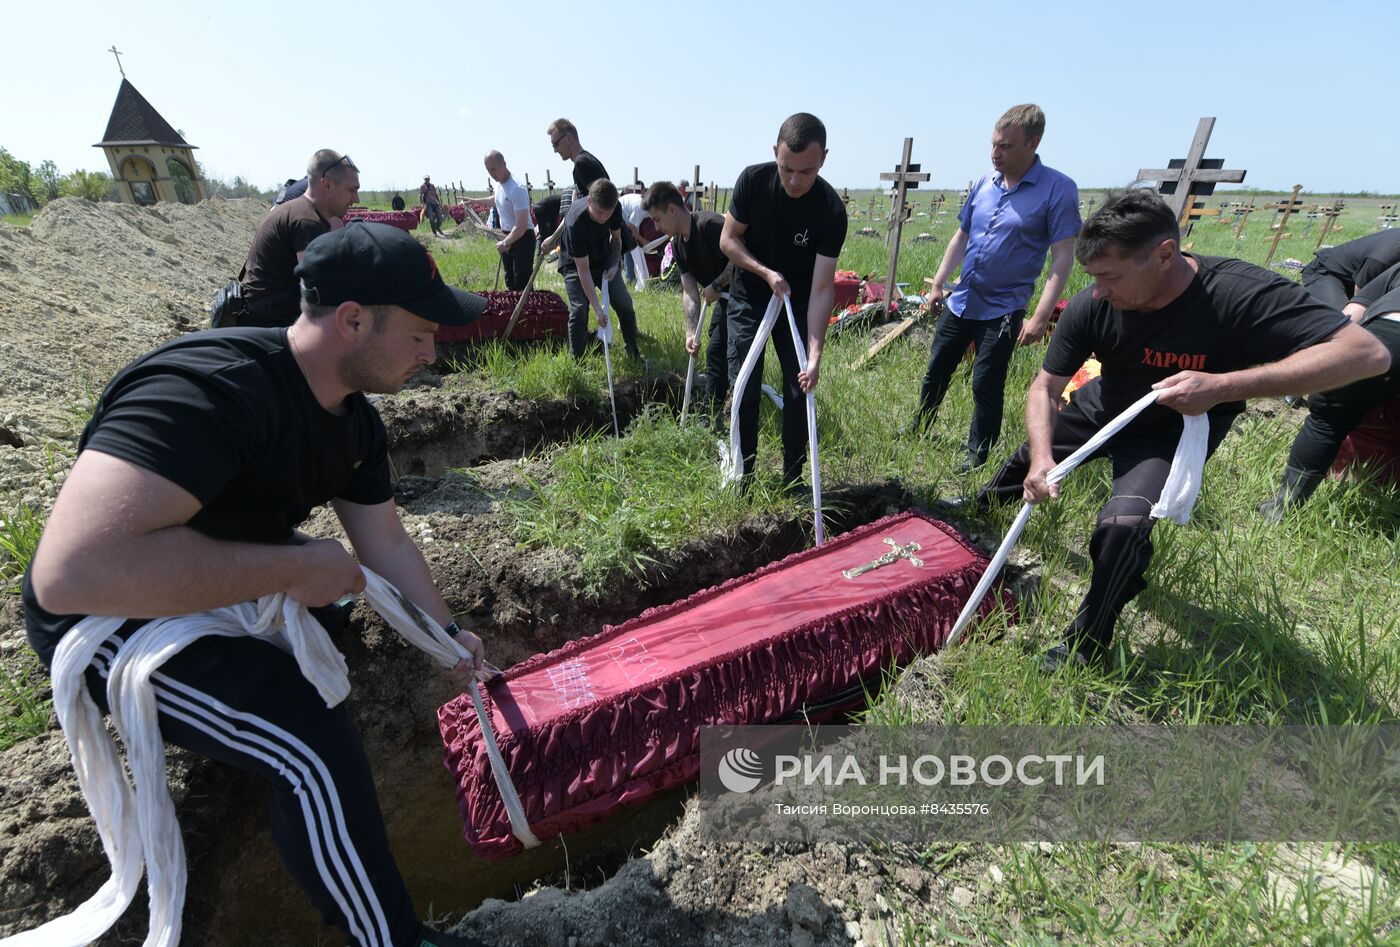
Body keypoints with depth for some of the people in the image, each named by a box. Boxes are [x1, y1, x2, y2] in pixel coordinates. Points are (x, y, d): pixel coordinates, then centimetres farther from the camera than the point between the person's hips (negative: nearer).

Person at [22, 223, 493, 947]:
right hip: (111, 618, -8)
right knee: (315, 746, -24)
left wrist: (447, 633, 5)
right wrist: (295, 569, -35)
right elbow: (74, 571, -43)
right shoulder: (208, 388, -34)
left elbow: (385, 544, 3)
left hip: (226, 581, 9)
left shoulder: (355, 419, -6)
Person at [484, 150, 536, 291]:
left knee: (522, 284, -9)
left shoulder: (517, 189, -24)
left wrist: (505, 243, -20)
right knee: (510, 283, 16)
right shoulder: (499, 184, 4)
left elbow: (521, 227, -27)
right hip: (507, 237, 9)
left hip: (522, 238, -9)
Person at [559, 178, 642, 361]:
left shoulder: (614, 209, -21)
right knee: (579, 310, -18)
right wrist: (598, 309, -36)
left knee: (624, 303, -2)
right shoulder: (576, 223, -37)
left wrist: (615, 265, -17)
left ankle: (633, 351, 15)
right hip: (575, 264, -4)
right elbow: (583, 270, -33)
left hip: (604, 260, 5)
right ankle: (576, 361, -3)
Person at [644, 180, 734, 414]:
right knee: (714, 353, 19)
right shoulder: (678, 244, 5)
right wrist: (691, 332, -12)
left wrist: (715, 286, -21)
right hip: (724, 299, 10)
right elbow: (689, 290, -1)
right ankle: (711, 414, 37)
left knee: (732, 357, -10)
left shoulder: (709, 224, -25)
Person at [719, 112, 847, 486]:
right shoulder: (753, 180, -17)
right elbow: (728, 240, -7)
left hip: (798, 305, 0)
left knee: (799, 392, 0)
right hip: (749, 300, 1)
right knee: (745, 391, -3)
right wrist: (766, 273, -22)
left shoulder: (831, 210, -22)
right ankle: (742, 479, 11)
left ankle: (793, 481, 15)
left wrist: (814, 354, -33)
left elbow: (822, 288, -25)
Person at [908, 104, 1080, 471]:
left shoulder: (1058, 189, -12)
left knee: (986, 385, 0)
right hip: (960, 301, 6)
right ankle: (918, 430, 33)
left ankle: (977, 454, 17)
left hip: (1003, 309, -5)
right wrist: (938, 284, 13)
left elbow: (1063, 256, -15)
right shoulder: (985, 182, 4)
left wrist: (1041, 317, -21)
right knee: (937, 369, 14)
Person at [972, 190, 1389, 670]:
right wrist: (1042, 459, -34)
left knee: (1123, 525, -27)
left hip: (1170, 432, -4)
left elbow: (1368, 352, -36)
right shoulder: (1090, 307, -24)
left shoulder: (1240, 294, -35)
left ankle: (1085, 646, -3)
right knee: (1027, 456, 23)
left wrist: (1223, 387, -46)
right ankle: (981, 511, 59)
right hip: (1102, 409, 5)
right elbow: (1045, 386, -17)